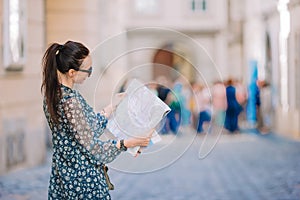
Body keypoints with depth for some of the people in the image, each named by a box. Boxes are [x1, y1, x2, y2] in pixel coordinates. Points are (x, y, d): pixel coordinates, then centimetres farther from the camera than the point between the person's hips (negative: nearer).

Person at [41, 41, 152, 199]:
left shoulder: (52, 92, 4)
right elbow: (91, 147, -21)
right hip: (82, 178, -9)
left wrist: (110, 108, 18)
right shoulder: (71, 101, -24)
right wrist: (129, 143, -21)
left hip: (61, 173, 9)